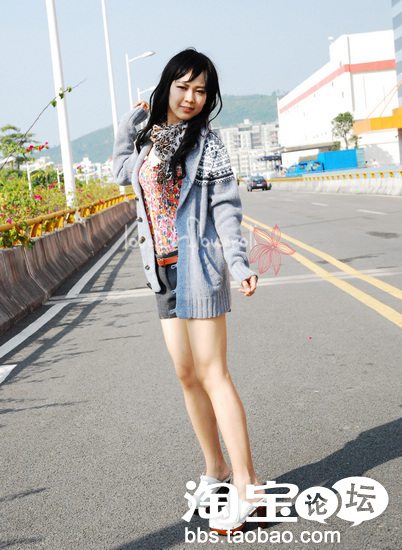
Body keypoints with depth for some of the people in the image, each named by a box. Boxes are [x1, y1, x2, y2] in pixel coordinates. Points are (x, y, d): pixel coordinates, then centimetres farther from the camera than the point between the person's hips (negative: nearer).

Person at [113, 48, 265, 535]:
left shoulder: (205, 142, -4)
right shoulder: (151, 139, 15)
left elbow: (225, 208, -9)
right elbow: (121, 171, 34)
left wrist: (239, 264, -20)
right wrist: (132, 119, 22)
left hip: (198, 266, -7)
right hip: (164, 270, 7)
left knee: (212, 374, -9)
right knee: (186, 375, 10)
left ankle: (248, 490, -4)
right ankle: (215, 470, 24)